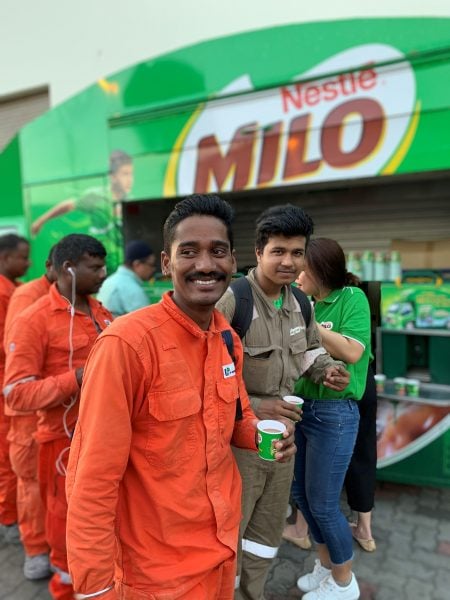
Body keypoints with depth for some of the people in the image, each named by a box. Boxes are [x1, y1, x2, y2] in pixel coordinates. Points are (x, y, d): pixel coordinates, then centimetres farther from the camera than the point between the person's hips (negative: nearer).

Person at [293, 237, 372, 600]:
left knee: (323, 503, 5)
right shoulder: (309, 305, 7)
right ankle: (326, 566, 41)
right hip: (302, 407, 7)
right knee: (301, 493, 17)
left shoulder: (352, 298, -10)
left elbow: (352, 352, -19)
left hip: (334, 414, -7)